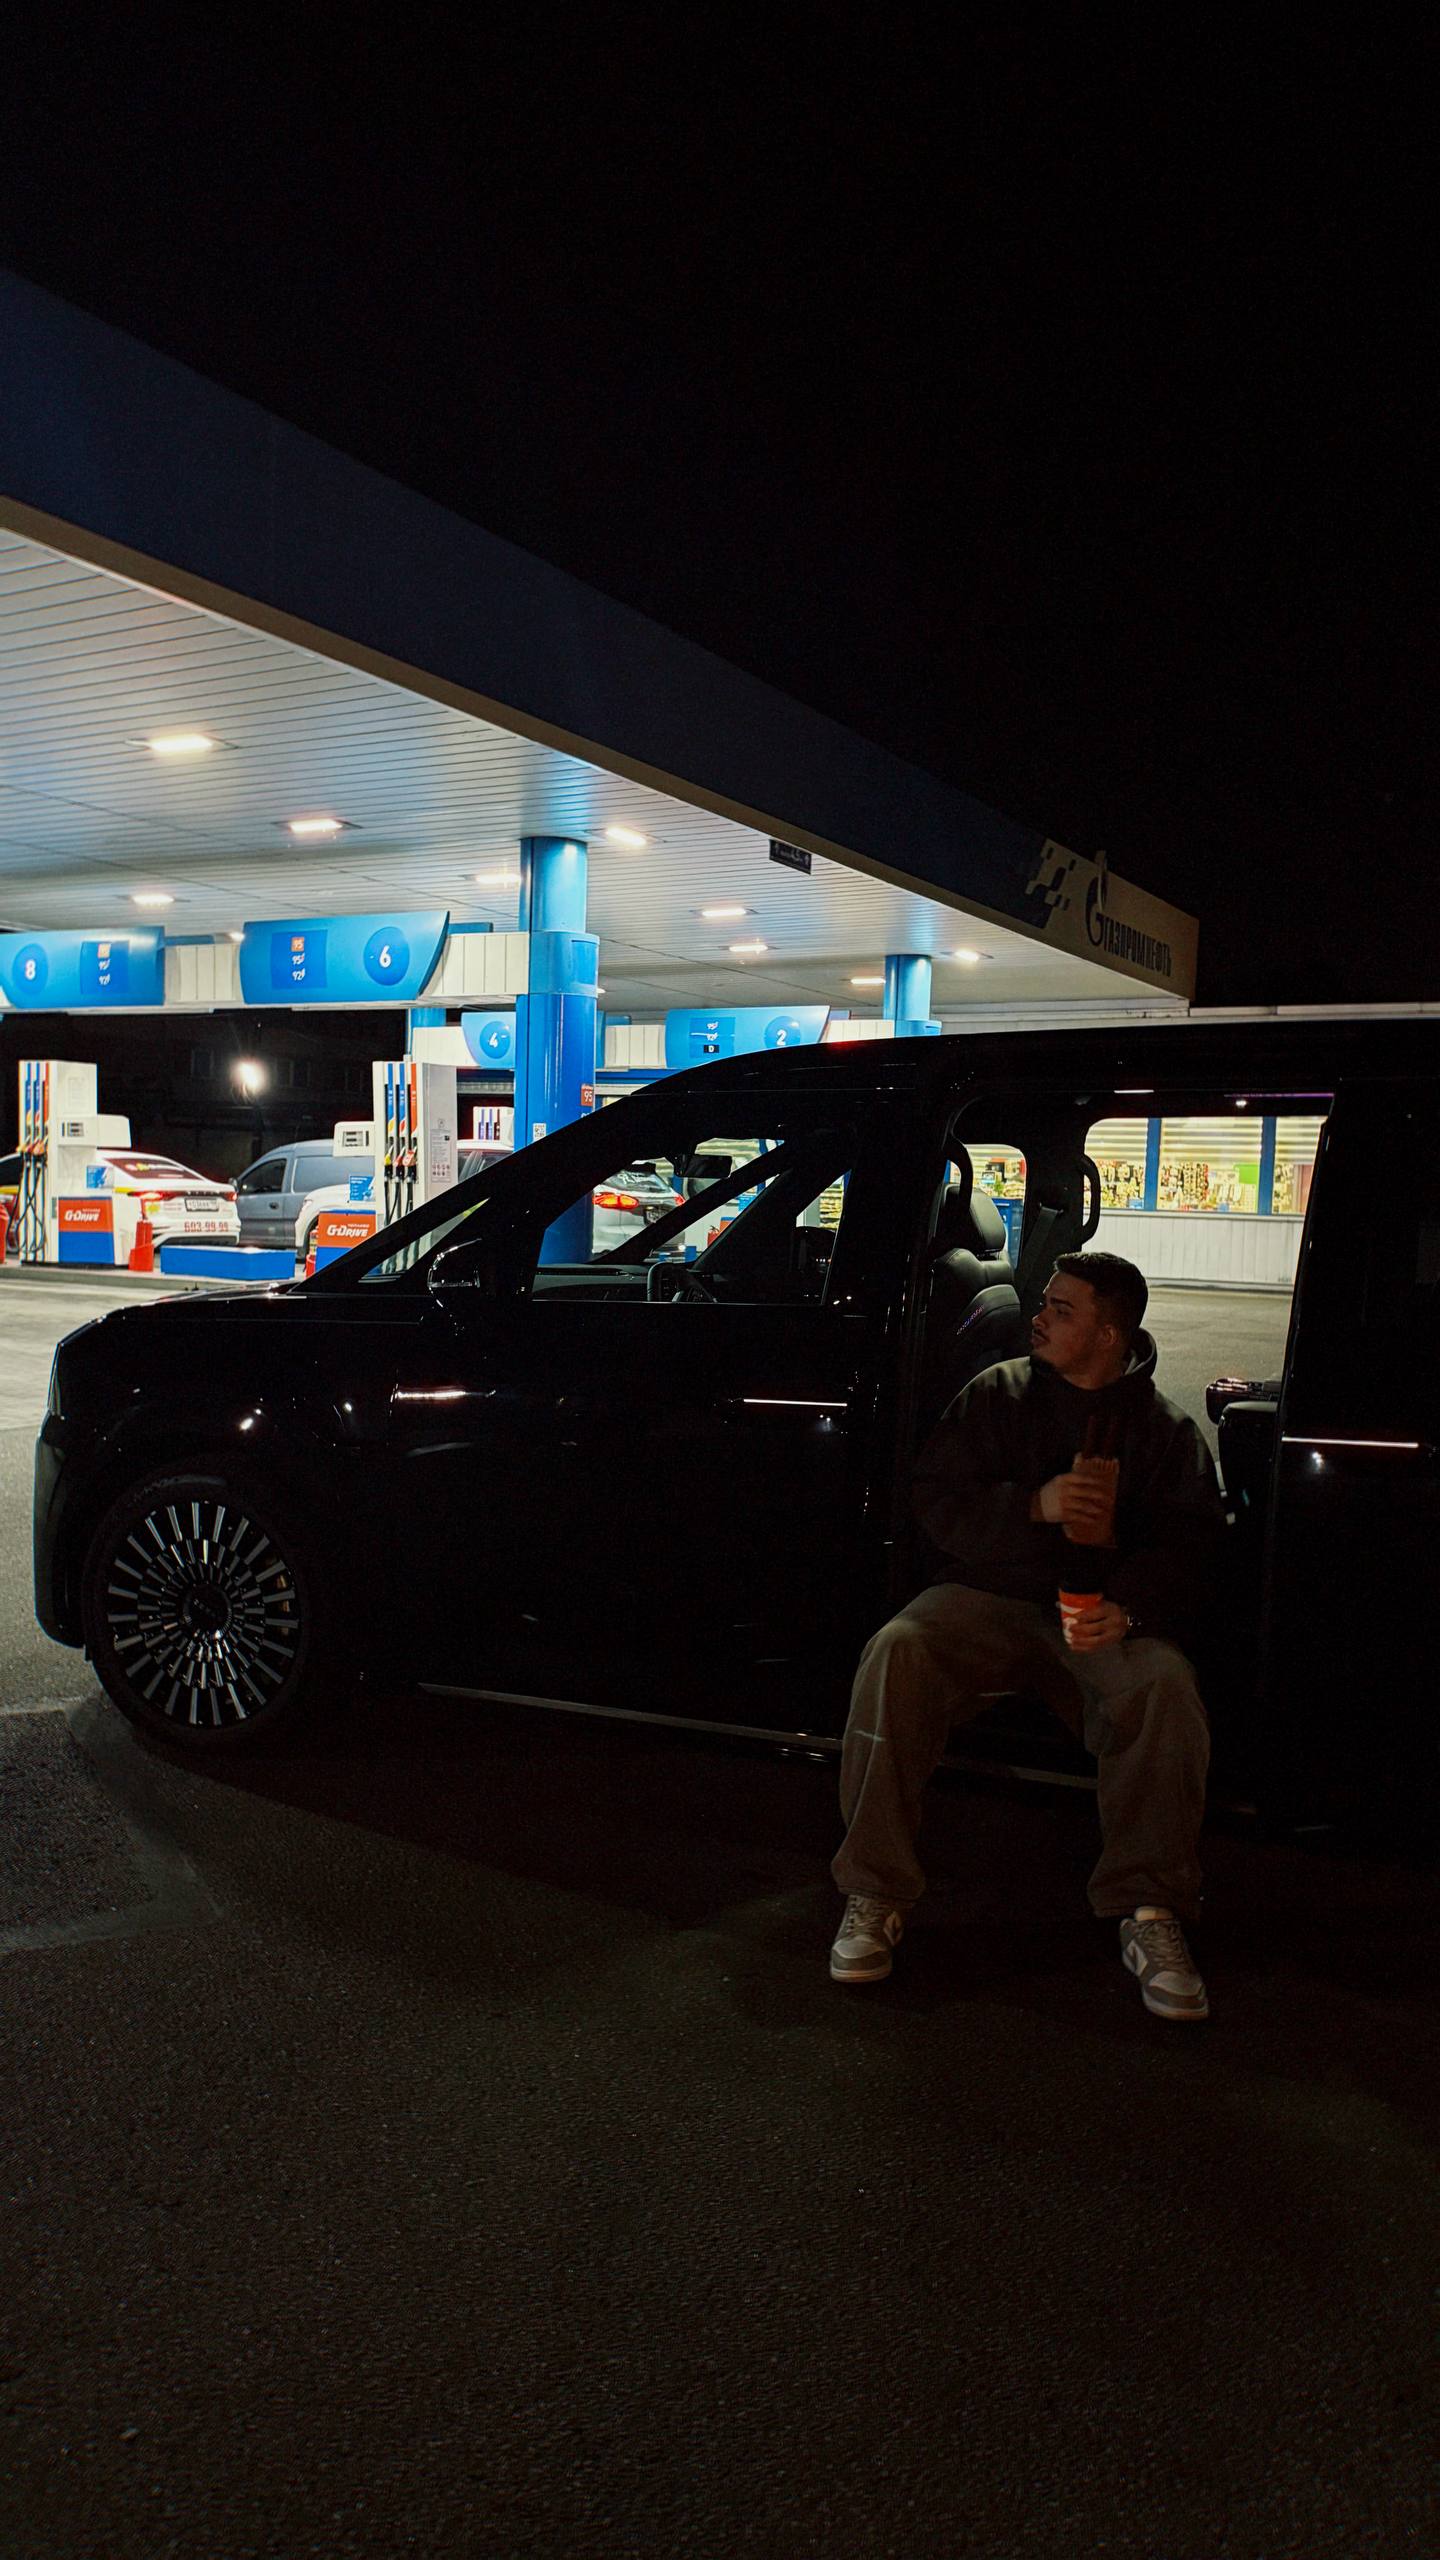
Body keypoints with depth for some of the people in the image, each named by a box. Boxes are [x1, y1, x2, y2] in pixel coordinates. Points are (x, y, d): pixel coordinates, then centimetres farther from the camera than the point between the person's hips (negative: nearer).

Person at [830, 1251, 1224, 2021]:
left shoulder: (1164, 1430, 10)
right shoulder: (996, 1395, 10)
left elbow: (1190, 1544, 1)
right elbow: (937, 1503, 3)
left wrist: (1125, 1609, -20)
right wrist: (1036, 1505, -14)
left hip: (1104, 1614, 0)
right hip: (987, 1596, 1)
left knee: (1165, 1688, -34)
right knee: (894, 1656, -31)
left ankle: (1149, 1911, -16)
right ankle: (876, 1894, -20)